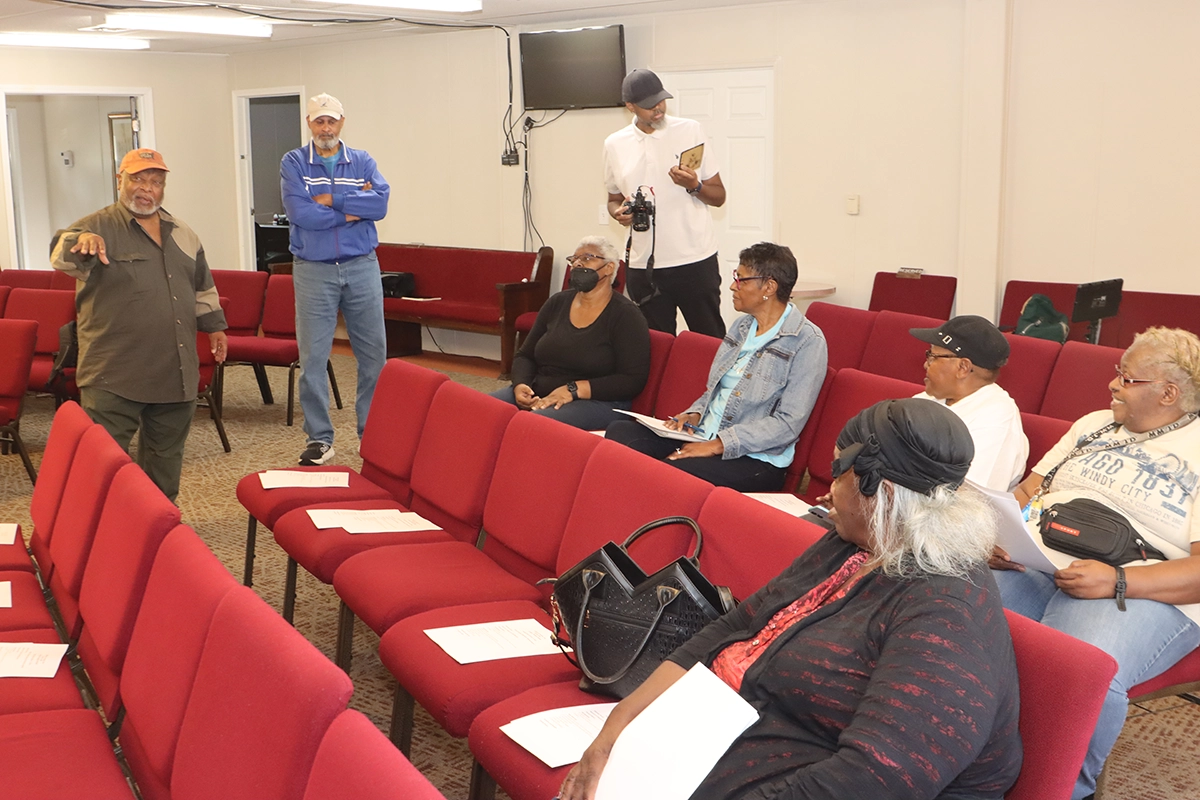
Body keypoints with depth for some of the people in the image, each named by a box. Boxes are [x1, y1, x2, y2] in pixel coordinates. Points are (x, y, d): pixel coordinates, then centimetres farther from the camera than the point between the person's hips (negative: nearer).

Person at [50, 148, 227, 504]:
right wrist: (82, 241, -47)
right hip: (114, 373, -5)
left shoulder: (182, 233, 14)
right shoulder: (98, 227, -5)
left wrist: (214, 325, 24)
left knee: (167, 455, 17)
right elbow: (62, 257, -26)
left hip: (175, 371, 6)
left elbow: (202, 286, 25)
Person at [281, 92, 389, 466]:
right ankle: (319, 438, 11)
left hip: (362, 267, 2)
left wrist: (331, 200, -13)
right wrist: (354, 209, -10)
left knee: (374, 354, 5)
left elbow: (381, 202, -11)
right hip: (314, 270, -1)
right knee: (313, 357, 1)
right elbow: (299, 213, -14)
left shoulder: (362, 161, 8)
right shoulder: (293, 164, 2)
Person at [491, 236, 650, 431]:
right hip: (538, 395, 6)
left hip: (597, 402, -6)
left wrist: (573, 390, -20)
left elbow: (632, 380, -12)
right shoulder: (557, 303, 14)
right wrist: (520, 385, -6)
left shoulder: (626, 316, -4)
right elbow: (525, 356, 18)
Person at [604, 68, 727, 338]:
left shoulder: (691, 131, 1)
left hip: (695, 259, -2)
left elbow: (719, 197, 3)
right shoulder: (614, 145, 6)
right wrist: (619, 212, -4)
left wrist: (694, 186, -17)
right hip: (643, 264, 2)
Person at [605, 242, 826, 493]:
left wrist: (718, 445, -20)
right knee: (620, 431, -15)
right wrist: (695, 415, 1)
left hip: (754, 460, -8)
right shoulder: (742, 326, 15)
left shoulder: (806, 342, -10)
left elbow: (789, 423, -16)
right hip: (703, 435, 8)